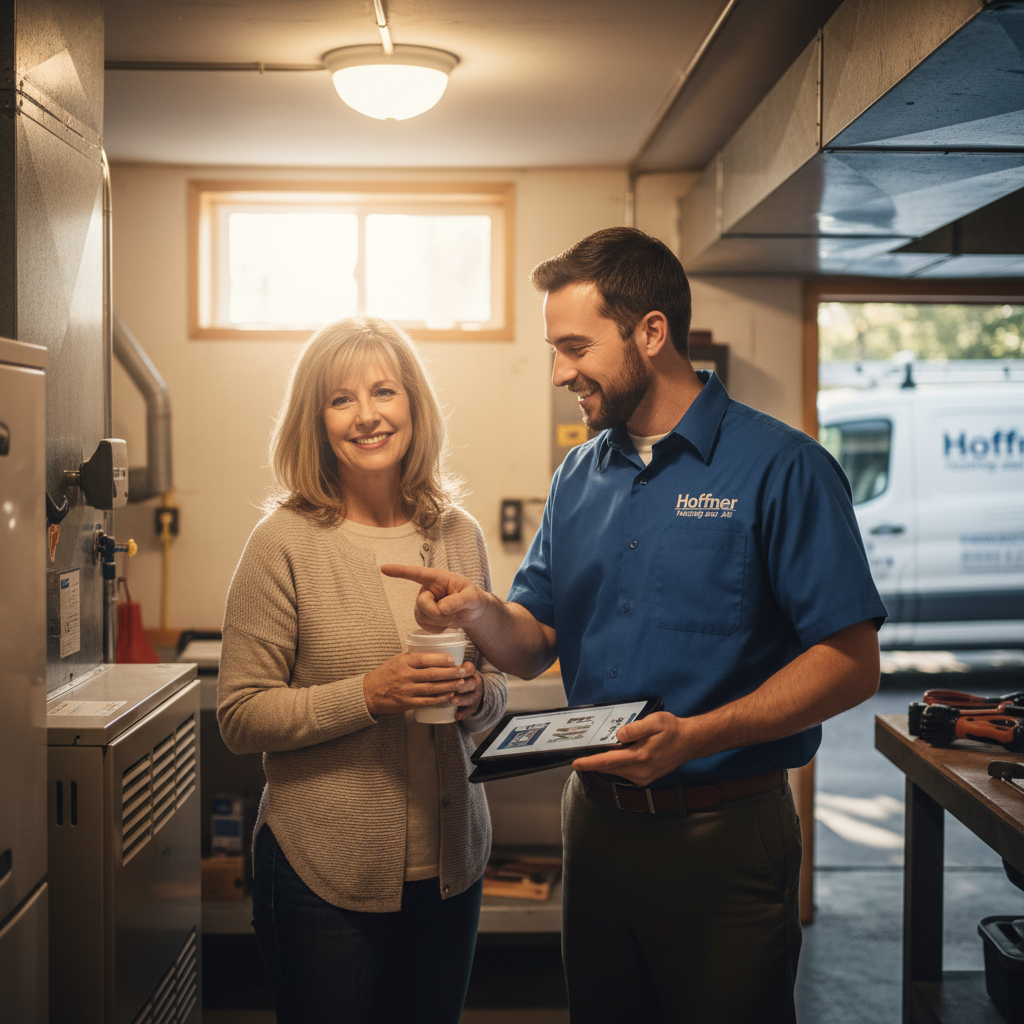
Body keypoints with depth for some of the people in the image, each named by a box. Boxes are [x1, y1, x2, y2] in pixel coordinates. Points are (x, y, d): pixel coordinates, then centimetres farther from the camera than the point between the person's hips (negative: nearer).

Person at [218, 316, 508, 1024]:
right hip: (324, 873, -4)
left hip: (449, 863, 4)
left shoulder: (458, 536, 4)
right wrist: (368, 696, -22)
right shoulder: (286, 543, -10)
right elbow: (240, 717, -11)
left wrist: (475, 694, -9)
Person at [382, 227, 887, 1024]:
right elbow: (536, 646, 10)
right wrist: (480, 611, -12)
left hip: (724, 836, -5)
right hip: (597, 821, 6)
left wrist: (693, 736, -26)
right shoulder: (580, 476, 8)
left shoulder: (780, 467, -11)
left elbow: (851, 663, -16)